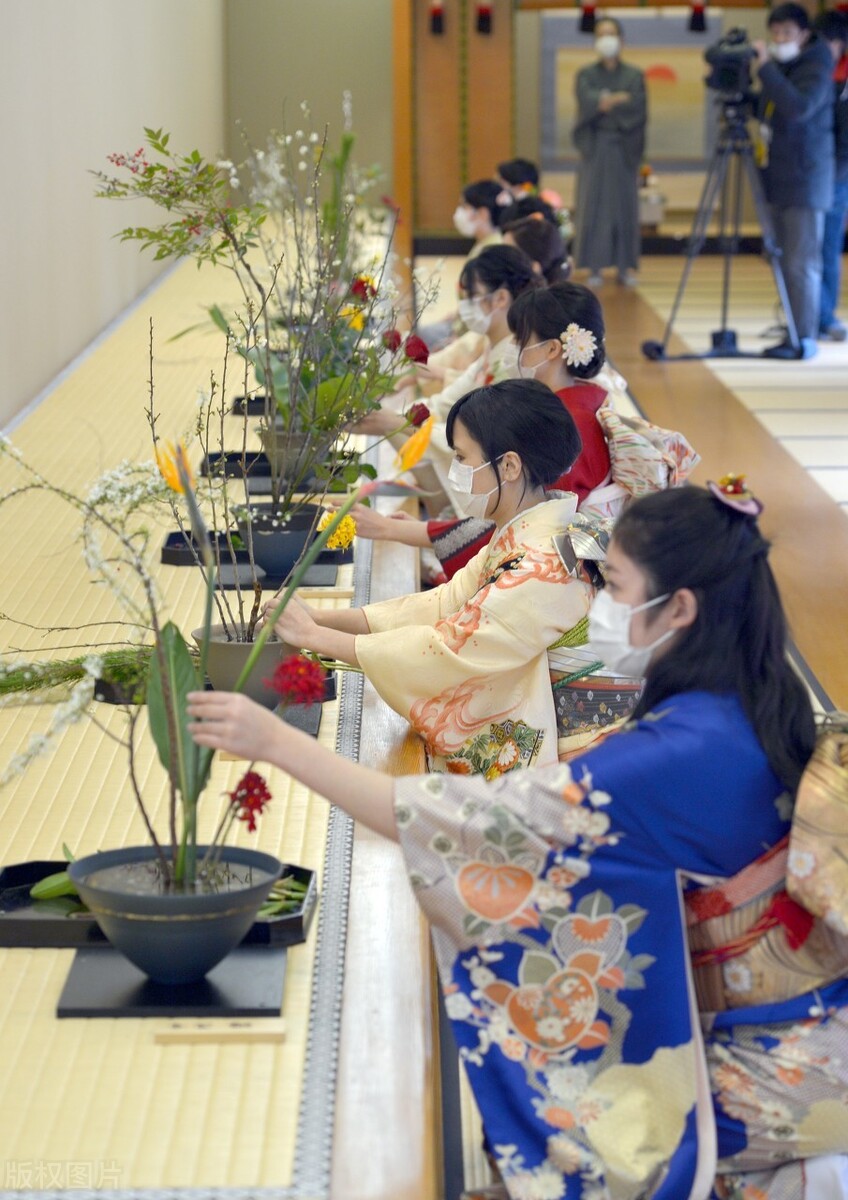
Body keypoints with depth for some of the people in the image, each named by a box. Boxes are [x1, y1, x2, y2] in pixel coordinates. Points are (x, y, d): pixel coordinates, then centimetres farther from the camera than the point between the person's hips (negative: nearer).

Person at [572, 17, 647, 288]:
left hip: (625, 150, 1)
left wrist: (606, 102, -11)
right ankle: (594, 268, -2)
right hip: (595, 148, -1)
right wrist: (620, 99, -19)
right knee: (594, 207, -4)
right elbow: (588, 102, -12)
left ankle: (626, 266, 7)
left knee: (625, 207, 1)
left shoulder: (634, 76, 8)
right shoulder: (586, 75, 7)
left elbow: (639, 109, -7)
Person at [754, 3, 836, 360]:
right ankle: (793, 335, 14)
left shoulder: (816, 70, -10)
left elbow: (798, 108, -29)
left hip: (805, 183, -8)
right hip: (779, 180, 8)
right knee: (786, 262, 10)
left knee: (802, 263, -8)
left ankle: (805, 338, -6)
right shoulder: (780, 68, 14)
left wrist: (766, 68, -28)